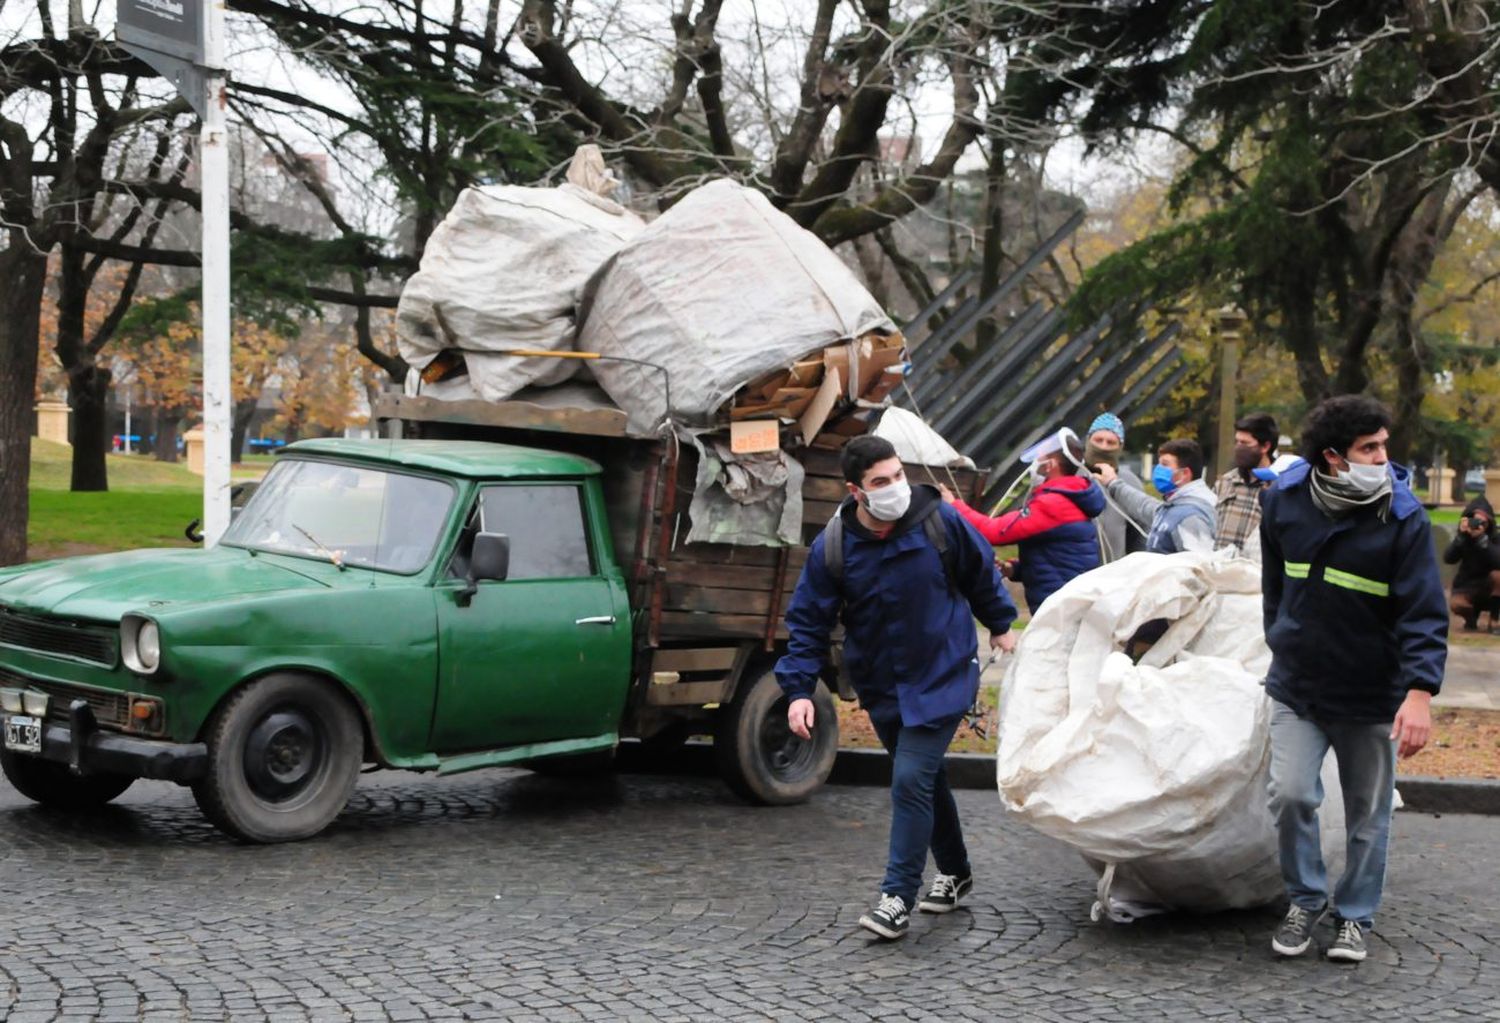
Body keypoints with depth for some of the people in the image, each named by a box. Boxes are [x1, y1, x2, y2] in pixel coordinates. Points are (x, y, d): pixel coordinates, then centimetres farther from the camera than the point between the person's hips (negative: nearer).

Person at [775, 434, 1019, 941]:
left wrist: (1000, 626, 18)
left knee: (911, 780, -15)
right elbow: (807, 621, -5)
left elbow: (981, 572, 7)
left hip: (943, 676, -3)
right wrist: (799, 689, -13)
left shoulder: (939, 521, -13)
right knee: (925, 780, 17)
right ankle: (954, 872, 37)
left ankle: (898, 897, -9)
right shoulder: (832, 548, -12)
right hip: (881, 686, 3)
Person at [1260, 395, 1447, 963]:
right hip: (1297, 685, 2)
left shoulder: (1403, 517, -14)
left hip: (1371, 693, -1)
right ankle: (1305, 900, 12)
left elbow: (1424, 613, -17)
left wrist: (1420, 692, -27)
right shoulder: (1285, 500, -5)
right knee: (1290, 793, -10)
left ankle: (1355, 916, 27)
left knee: (1368, 814, 8)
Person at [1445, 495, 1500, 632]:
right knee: (1455, 604, -33)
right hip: (1466, 589, 0)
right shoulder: (1463, 538, -6)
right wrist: (1461, 535, -32)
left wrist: (1482, 539, -37)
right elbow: (1448, 559, -21)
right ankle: (1471, 619, 5)